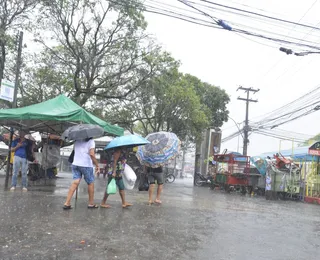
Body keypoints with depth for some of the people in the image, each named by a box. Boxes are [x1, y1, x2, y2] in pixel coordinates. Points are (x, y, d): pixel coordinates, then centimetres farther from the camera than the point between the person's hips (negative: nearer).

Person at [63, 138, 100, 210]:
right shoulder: (91, 141, -8)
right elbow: (91, 154, -17)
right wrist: (97, 165, -12)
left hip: (75, 164, 5)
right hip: (86, 165, -5)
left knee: (75, 182, 1)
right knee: (91, 183, 10)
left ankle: (67, 203, -9)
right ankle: (91, 204, 18)